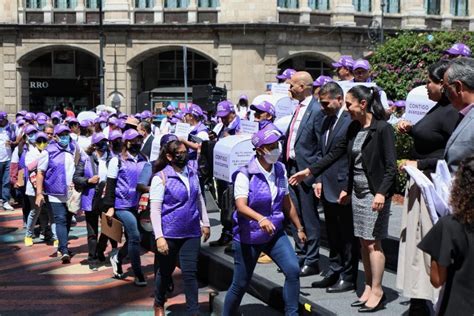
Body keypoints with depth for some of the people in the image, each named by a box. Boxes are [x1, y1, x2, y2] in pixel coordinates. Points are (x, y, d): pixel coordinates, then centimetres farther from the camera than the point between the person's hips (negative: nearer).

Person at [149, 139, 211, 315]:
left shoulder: (192, 174, 5)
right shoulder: (161, 178, -11)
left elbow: (199, 199, 17)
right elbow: (155, 210, -15)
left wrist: (205, 223, 18)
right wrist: (159, 237, -21)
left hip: (191, 233, 3)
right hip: (169, 234, -3)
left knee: (190, 273, -1)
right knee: (165, 272, 13)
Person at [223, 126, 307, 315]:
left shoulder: (280, 170, 0)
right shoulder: (245, 175, -18)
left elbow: (287, 202, 12)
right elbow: (241, 206, -31)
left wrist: (299, 228, 17)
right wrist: (260, 218, -49)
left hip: (275, 234, 5)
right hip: (248, 237, -4)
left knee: (293, 270, -15)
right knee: (240, 284, 5)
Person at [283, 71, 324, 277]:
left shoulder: (316, 110, -14)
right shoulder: (299, 108, 13)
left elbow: (322, 145, -15)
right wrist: (285, 162, 13)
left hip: (306, 170, -9)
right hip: (292, 167, 9)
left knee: (309, 216, 0)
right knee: (295, 215, 15)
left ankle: (312, 261, 9)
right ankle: (301, 255, 26)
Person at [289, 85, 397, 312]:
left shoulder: (383, 129, -14)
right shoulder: (354, 128, 8)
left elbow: (391, 167, -15)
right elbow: (336, 153, 15)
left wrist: (381, 193, -26)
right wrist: (309, 172, 13)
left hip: (375, 193, -7)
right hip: (357, 191, 7)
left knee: (373, 242, -3)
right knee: (363, 242, 10)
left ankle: (377, 292, 6)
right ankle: (368, 288, 19)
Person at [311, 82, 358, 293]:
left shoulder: (351, 121, -14)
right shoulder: (326, 121, 14)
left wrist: (348, 188, -17)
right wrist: (319, 180, 12)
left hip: (343, 189, -9)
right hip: (328, 188, 9)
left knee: (347, 236, 2)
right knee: (333, 235, 17)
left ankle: (348, 278, 11)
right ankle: (334, 273, 27)